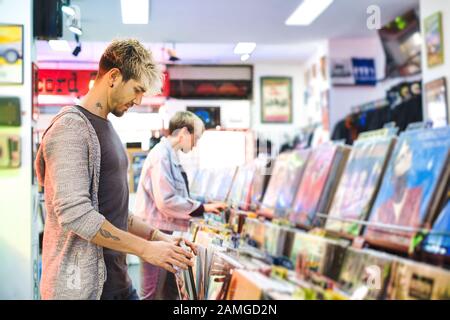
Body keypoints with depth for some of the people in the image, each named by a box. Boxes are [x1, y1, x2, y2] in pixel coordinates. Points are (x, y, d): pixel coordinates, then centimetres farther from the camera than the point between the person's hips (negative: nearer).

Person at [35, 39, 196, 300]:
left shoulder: (106, 128, 15)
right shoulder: (71, 127, -14)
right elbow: (75, 214, -23)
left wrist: (158, 237, 8)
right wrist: (146, 249, -19)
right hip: (81, 286, -8)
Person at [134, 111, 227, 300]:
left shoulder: (170, 155, 12)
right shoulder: (162, 156, -19)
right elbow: (166, 202, -24)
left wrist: (201, 207, 9)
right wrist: (203, 208, -16)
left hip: (164, 231, 10)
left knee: (170, 290, 18)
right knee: (152, 293, 0)